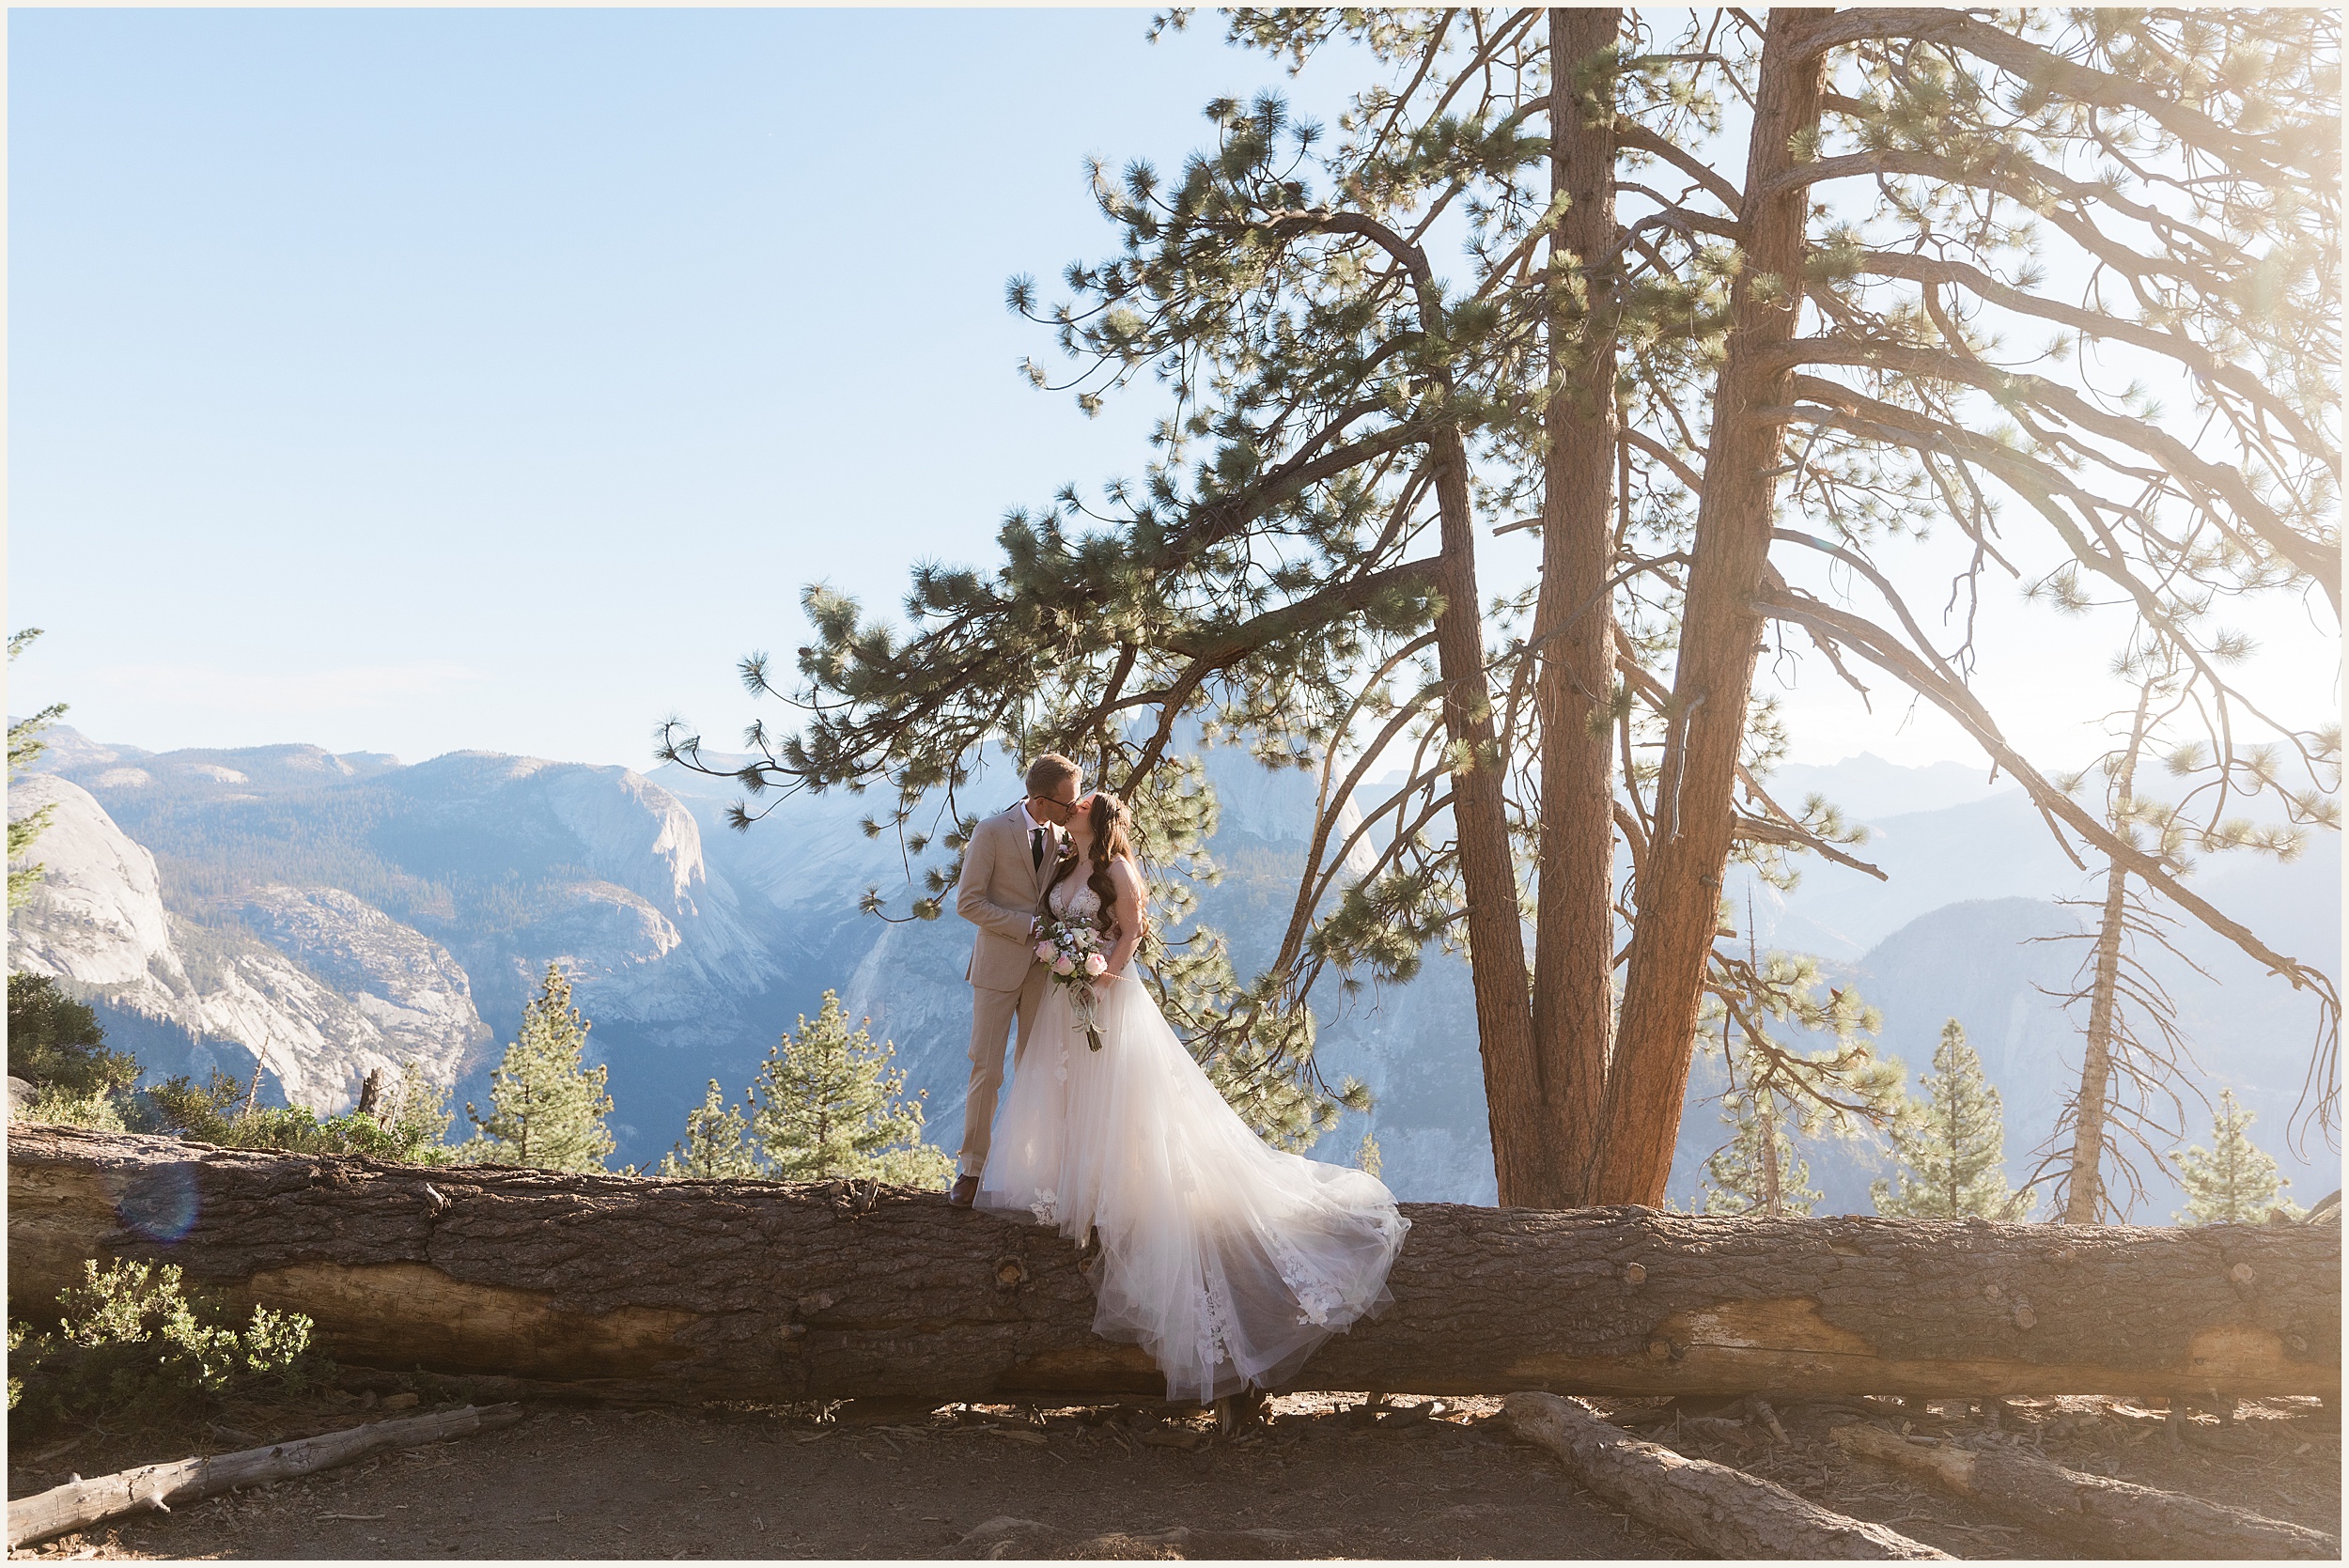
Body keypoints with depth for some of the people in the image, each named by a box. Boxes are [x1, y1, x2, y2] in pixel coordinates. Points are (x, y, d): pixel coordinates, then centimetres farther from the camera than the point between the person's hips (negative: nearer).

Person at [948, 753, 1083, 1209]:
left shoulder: (1063, 835, 4)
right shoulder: (992, 832, -11)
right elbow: (968, 902, -12)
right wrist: (1028, 927, -18)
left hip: (1045, 967, 4)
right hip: (999, 966, -4)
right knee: (987, 1070, -1)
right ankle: (972, 1168, 11)